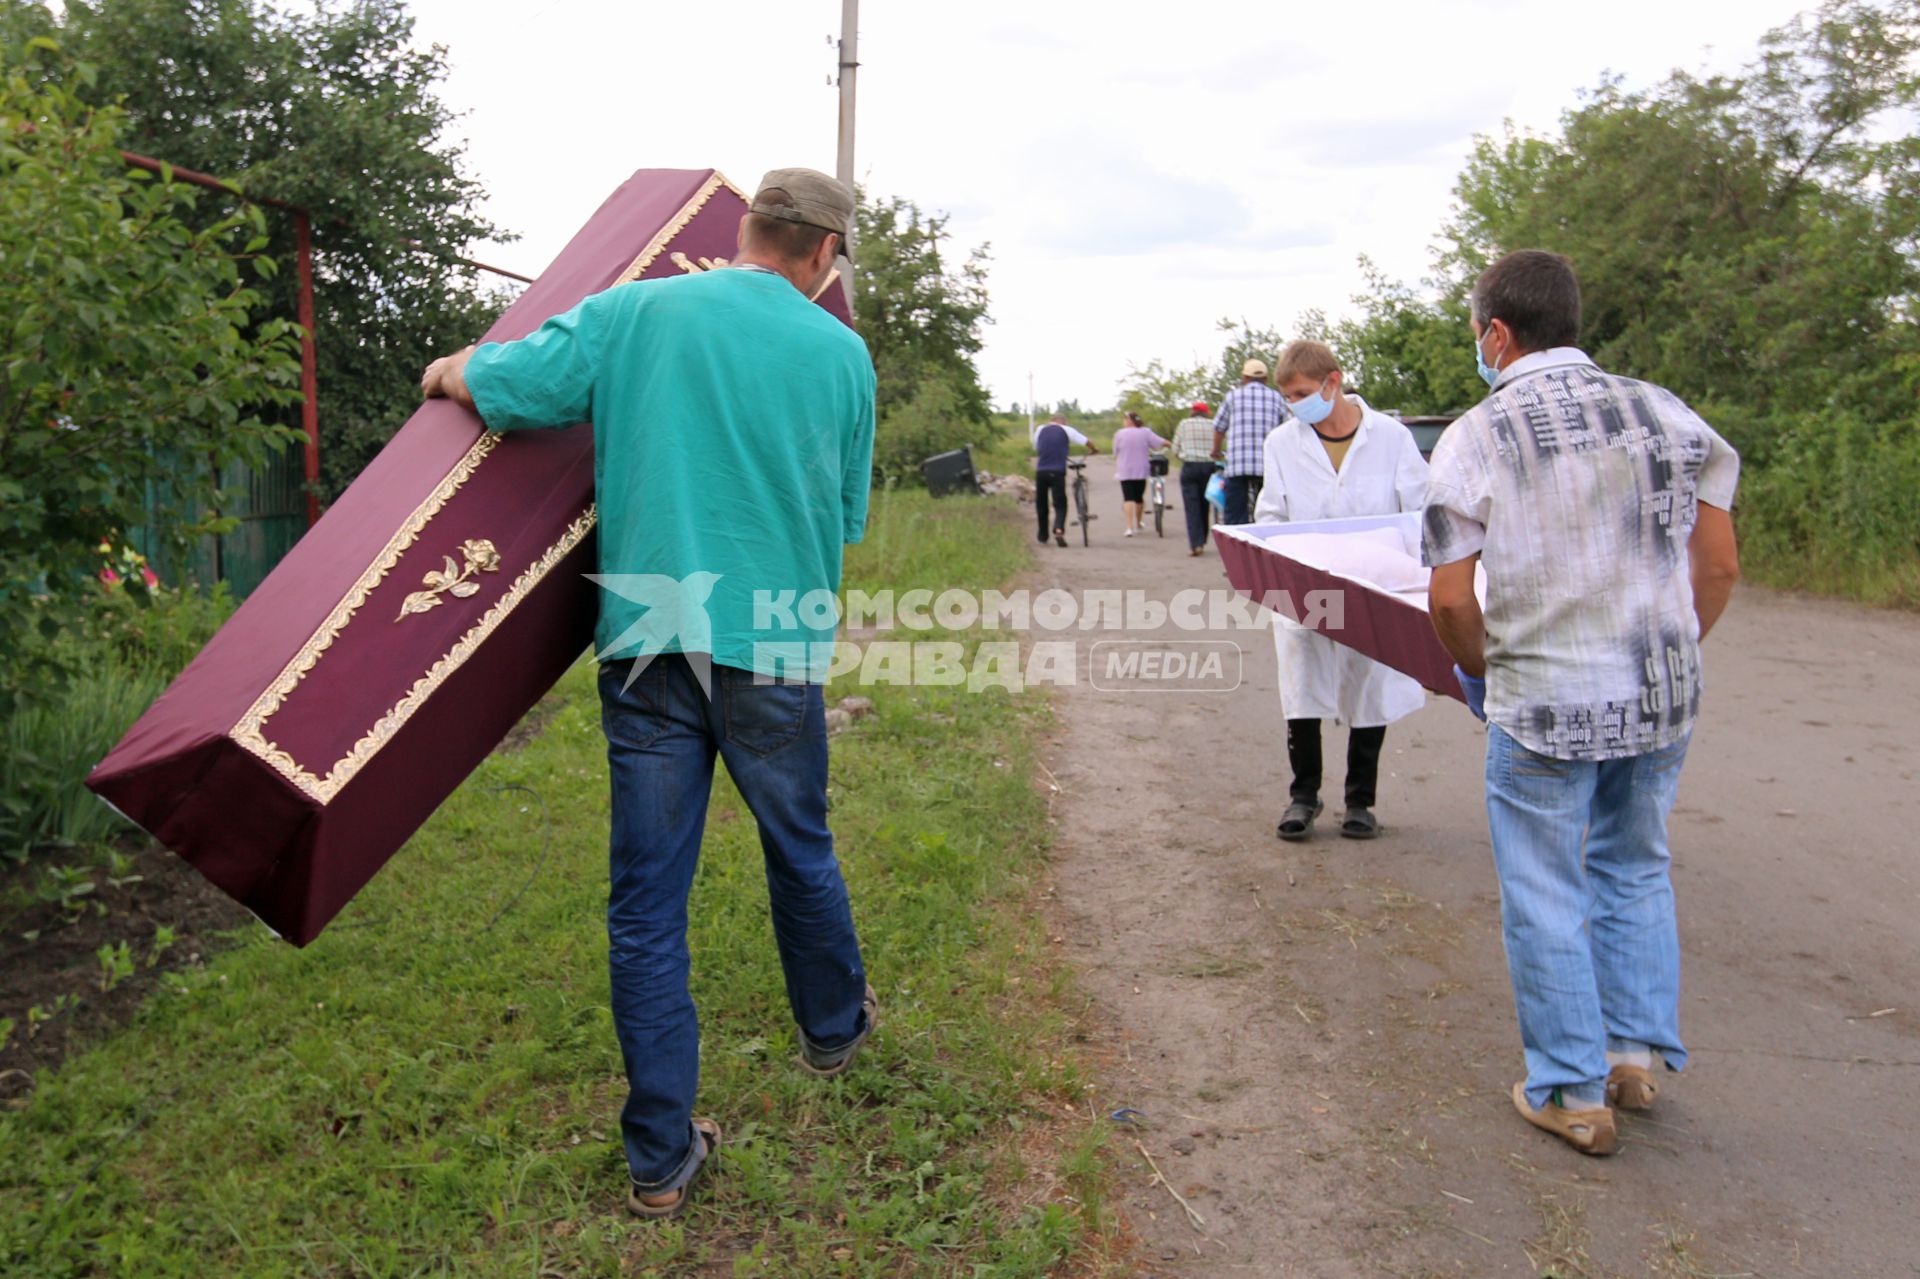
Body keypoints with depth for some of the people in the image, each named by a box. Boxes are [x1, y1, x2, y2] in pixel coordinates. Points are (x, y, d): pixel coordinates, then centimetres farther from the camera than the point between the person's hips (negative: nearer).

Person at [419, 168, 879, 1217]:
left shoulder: (632, 314, 0)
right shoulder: (839, 352, 2)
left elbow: (498, 385, -3)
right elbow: (848, 518, 10)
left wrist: (445, 372, 20)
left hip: (646, 642, 0)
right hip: (773, 651, 1)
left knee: (646, 901, 7)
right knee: (800, 853, 22)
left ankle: (659, 1158, 16)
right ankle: (835, 1026, 46)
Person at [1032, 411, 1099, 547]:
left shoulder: (1040, 429, 14)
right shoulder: (1066, 430, 7)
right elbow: (1087, 442, 7)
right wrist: (1094, 450, 28)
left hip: (1041, 471, 2)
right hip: (1057, 472, -2)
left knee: (1041, 504, 16)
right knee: (1060, 504, 3)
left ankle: (1043, 535, 22)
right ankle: (1059, 530, -19)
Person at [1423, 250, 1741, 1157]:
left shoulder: (1476, 438, -9)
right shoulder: (1667, 414, 2)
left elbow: (1450, 599, -9)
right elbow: (1720, 566, 3)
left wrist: (1479, 672, 10)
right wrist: (1667, 659, 17)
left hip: (1542, 705, -4)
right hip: (1664, 696, 5)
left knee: (1545, 897, 9)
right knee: (1635, 872, 23)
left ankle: (1571, 1092, 19)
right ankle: (1637, 1052, 29)